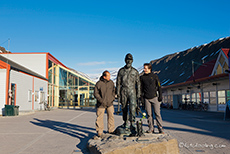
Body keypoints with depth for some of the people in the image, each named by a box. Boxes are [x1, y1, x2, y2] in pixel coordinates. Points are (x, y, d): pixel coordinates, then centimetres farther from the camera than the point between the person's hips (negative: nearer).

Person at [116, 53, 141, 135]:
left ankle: (132, 126, -13)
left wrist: (138, 94, 2)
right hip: (123, 92, 1)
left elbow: (138, 83, 7)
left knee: (132, 108, -14)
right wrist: (118, 94, 0)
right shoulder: (121, 71, 4)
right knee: (124, 109, 10)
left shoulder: (135, 71, 4)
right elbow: (118, 83, 4)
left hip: (132, 92, -1)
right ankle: (125, 123, 28)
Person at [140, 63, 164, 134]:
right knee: (149, 114, 3)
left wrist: (160, 96, -3)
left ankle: (160, 128, 1)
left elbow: (159, 87, 5)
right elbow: (141, 88, 13)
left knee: (157, 113, -5)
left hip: (155, 97, -2)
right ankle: (151, 128, 11)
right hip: (147, 98, 2)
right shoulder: (142, 77, 7)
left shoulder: (154, 76, 2)